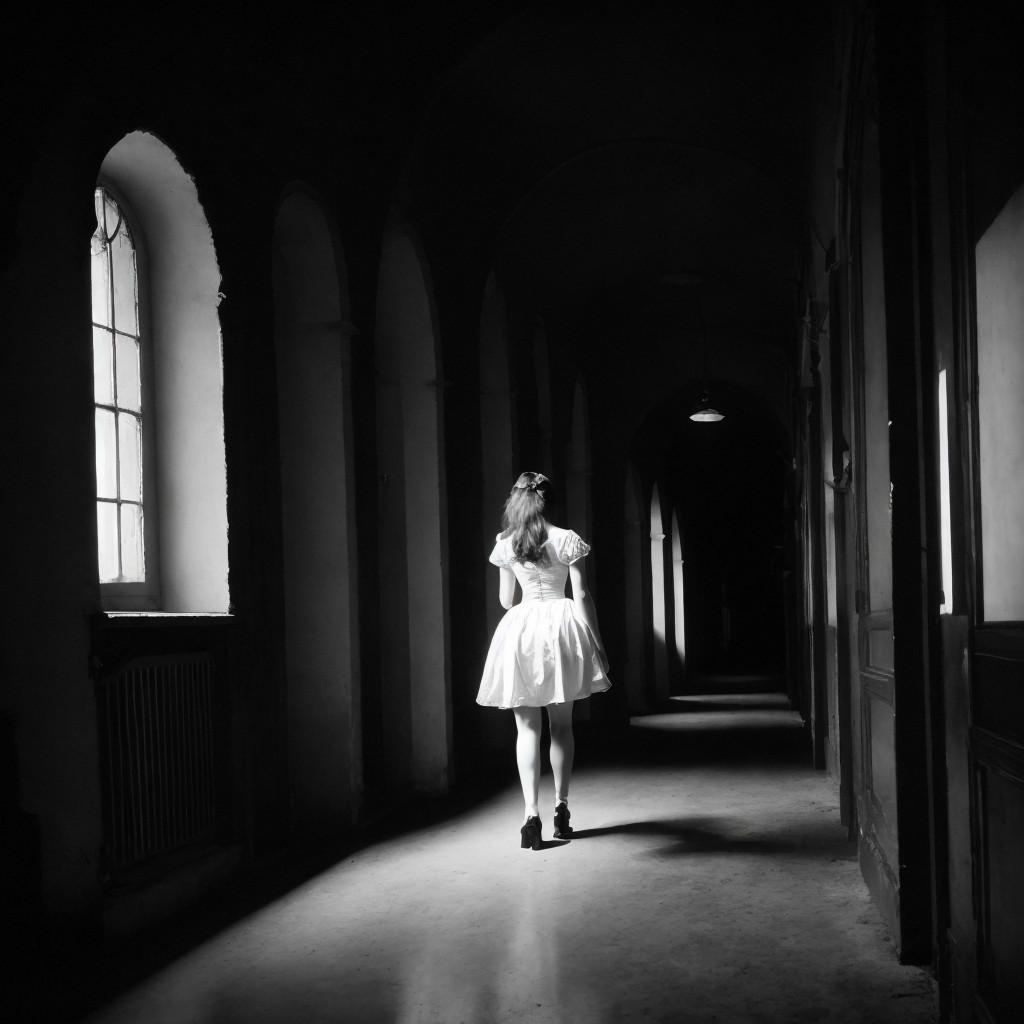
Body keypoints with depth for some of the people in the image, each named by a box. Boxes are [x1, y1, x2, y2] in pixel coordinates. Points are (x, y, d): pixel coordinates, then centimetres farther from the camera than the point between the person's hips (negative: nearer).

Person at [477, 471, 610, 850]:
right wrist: (596, 643, 1)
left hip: (520, 630, 0)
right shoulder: (568, 540, -3)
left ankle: (531, 813, -11)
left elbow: (505, 600, 10)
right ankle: (561, 808, 16)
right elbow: (581, 595, -4)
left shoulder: (505, 545, 2)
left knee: (527, 727, 1)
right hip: (561, 626, 0)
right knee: (561, 725, 13)